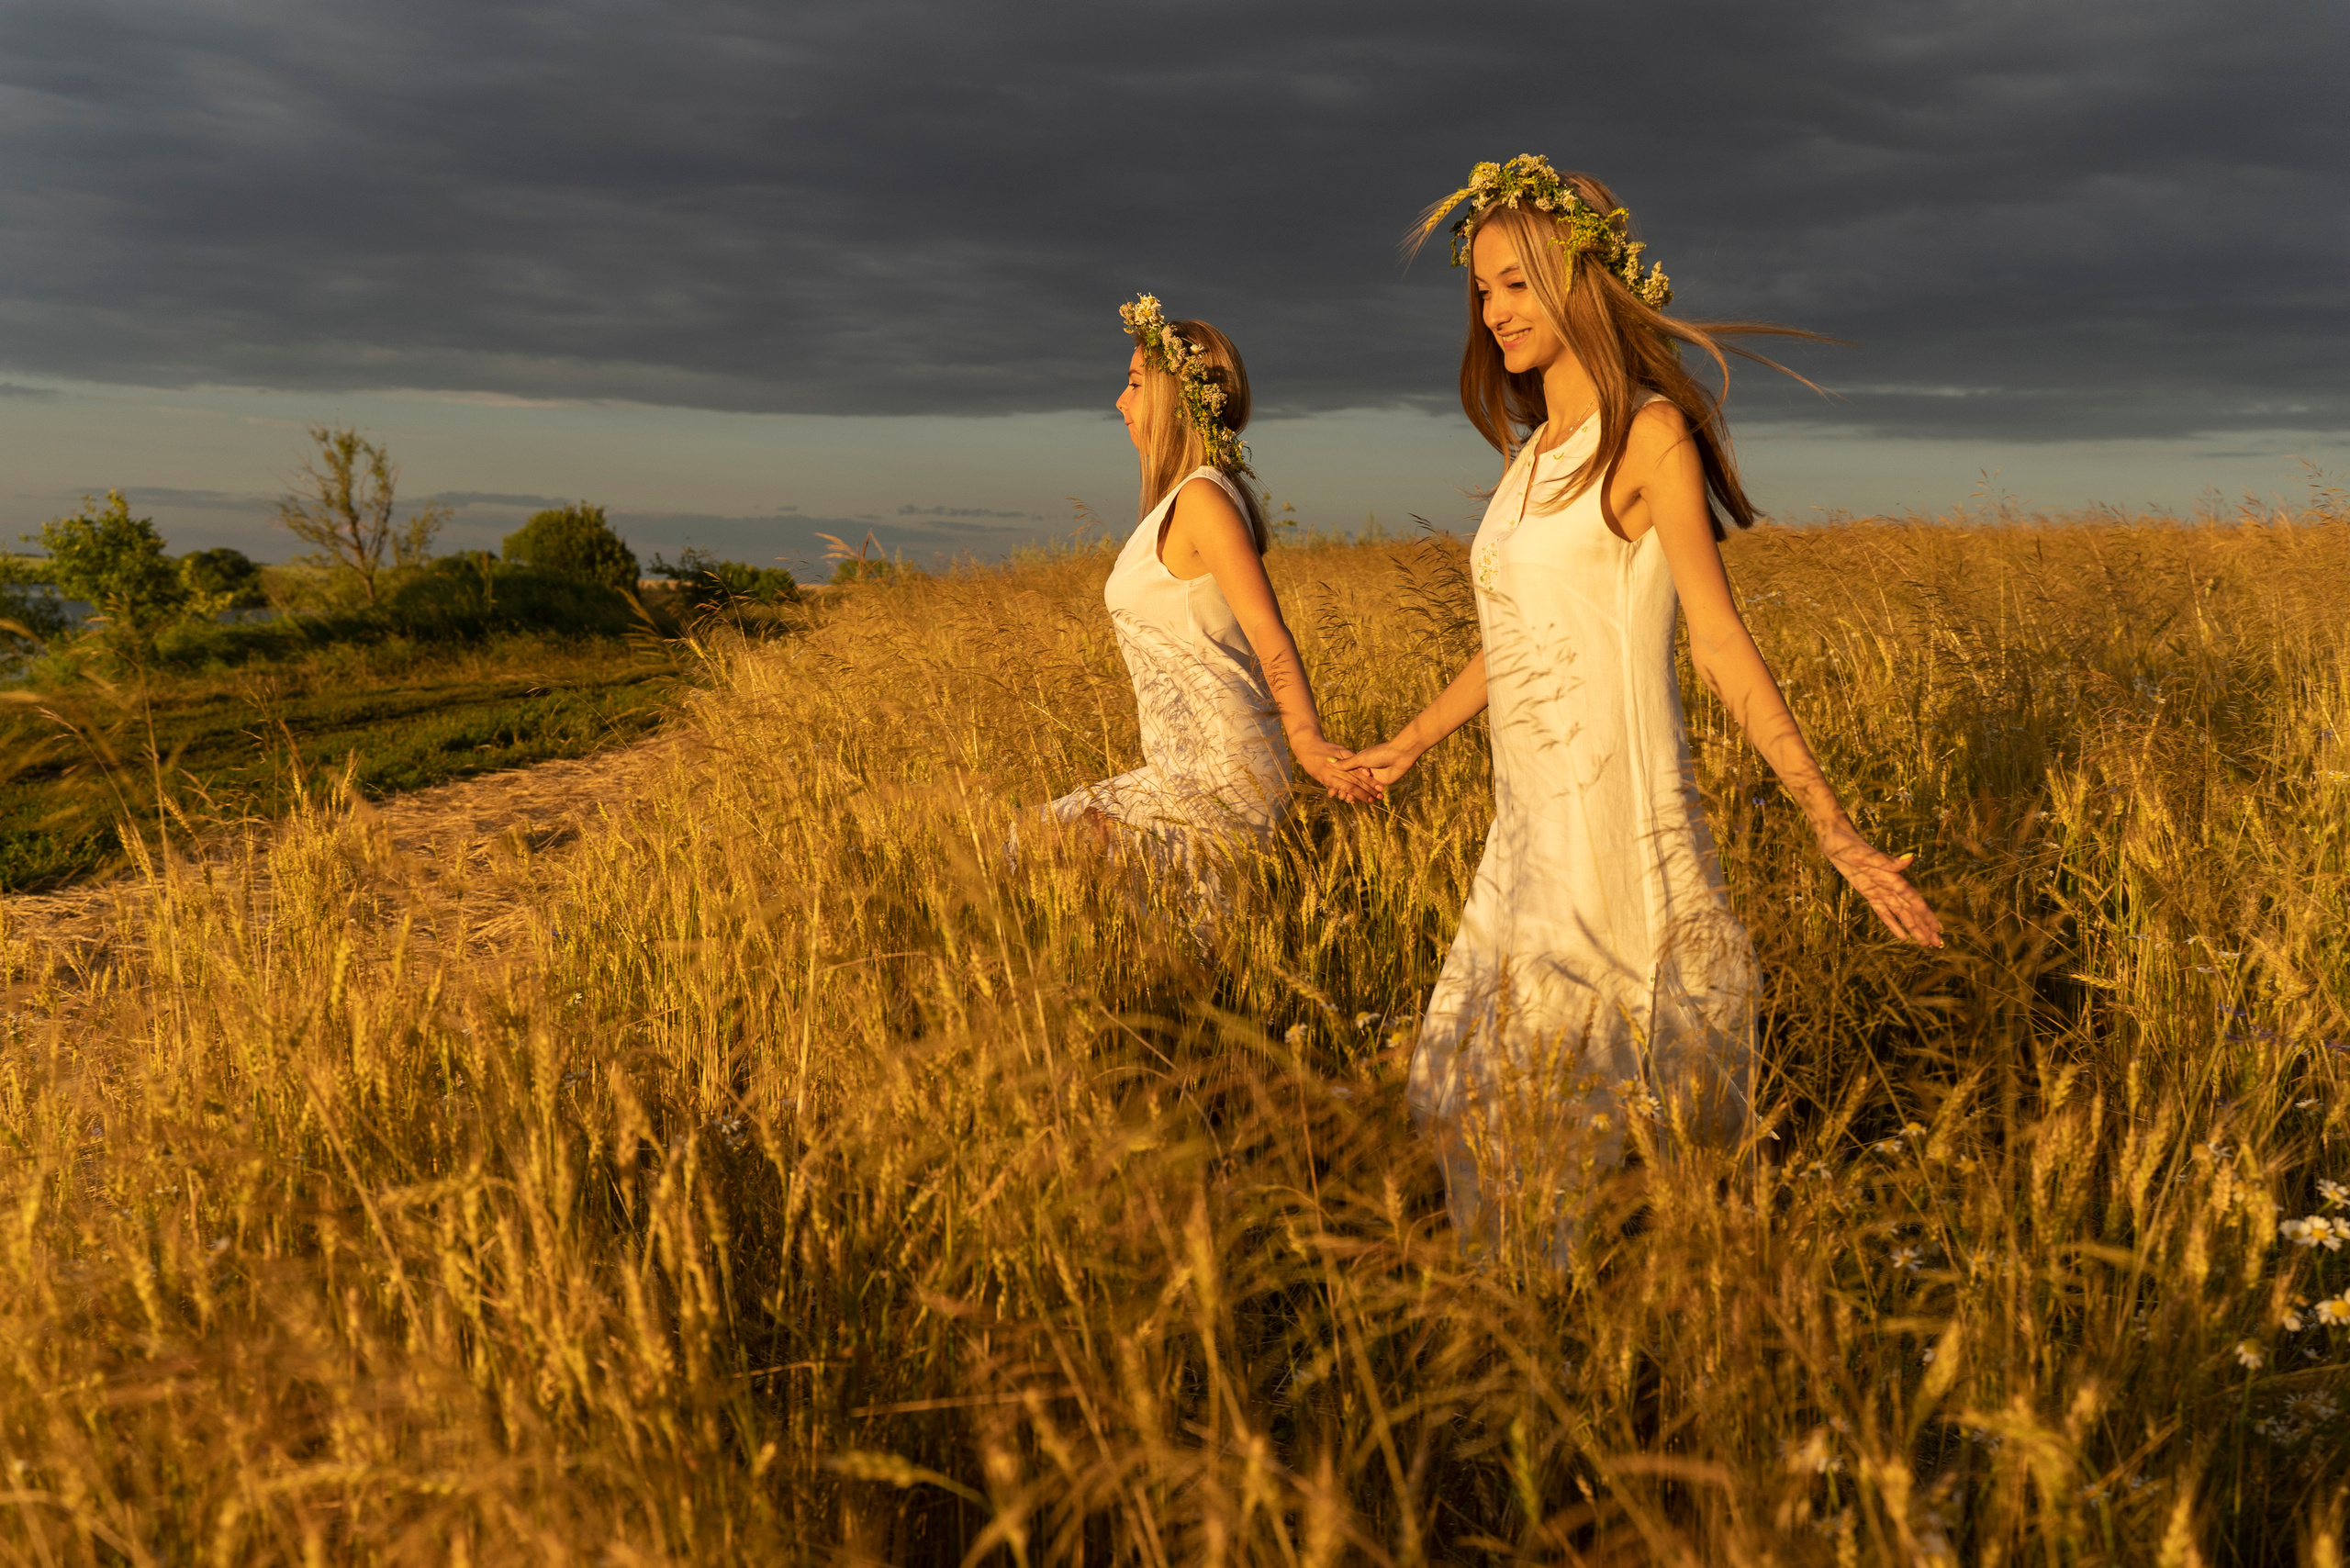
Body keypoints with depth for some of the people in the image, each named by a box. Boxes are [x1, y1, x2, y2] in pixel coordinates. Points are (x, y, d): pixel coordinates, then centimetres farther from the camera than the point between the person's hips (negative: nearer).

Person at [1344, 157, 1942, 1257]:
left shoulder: (1648, 434, -8)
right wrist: (1412, 743, 33)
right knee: (1477, 1092, 14)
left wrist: (1833, 831, -17)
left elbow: (1720, 643, -12)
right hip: (1526, 835, 8)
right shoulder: (1535, 453, 14)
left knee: (1580, 1103, 0)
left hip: (1618, 826, -8)